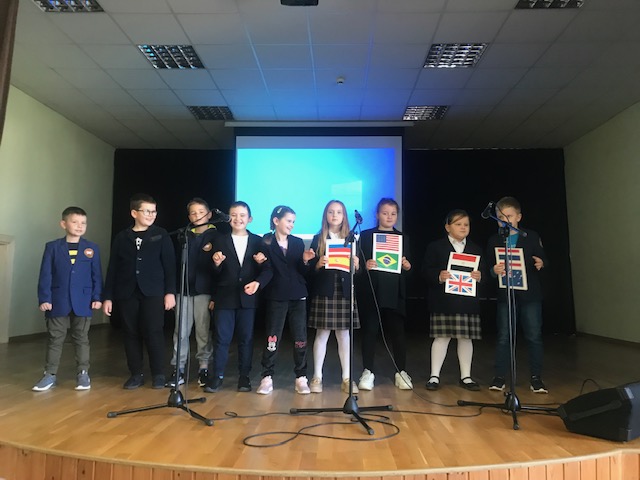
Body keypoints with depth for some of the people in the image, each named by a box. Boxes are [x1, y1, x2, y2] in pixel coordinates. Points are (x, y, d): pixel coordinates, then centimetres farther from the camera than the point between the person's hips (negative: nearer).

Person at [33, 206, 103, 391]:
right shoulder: (52, 247, 2)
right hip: (58, 302, 0)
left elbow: (97, 275, 3)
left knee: (81, 338, 8)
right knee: (55, 339, 9)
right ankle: (50, 374, 20)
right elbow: (45, 275, -1)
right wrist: (44, 298, -7)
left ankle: (83, 374, 16)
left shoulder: (92, 248, 3)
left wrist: (97, 297, -3)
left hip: (83, 302, 0)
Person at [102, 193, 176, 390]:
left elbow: (169, 265, -1)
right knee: (131, 334, 7)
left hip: (153, 292, -2)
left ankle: (158, 374, 9)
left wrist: (170, 291, -8)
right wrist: (108, 296, 4)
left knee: (153, 332, -5)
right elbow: (112, 269, 8)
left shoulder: (161, 235, 3)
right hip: (127, 293, 3)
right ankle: (136, 374, 19)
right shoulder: (121, 237, 8)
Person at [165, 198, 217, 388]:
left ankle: (204, 368, 14)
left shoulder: (216, 236, 3)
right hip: (184, 289, 3)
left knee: (203, 332, 3)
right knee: (180, 332, 3)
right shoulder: (185, 236, 13)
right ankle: (178, 370, 11)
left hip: (204, 290, -3)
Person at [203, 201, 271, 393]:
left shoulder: (258, 241, 4)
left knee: (246, 338, 8)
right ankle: (217, 376, 15)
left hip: (248, 297, 0)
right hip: (225, 297, 0)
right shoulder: (221, 241, 4)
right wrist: (216, 264, -22)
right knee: (222, 338, 3)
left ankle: (244, 377, 19)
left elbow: (266, 269, -3)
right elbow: (215, 274, 0)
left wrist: (258, 282, -21)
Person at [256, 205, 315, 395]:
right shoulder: (266, 242, -1)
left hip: (298, 296, 3)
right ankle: (267, 378, 12)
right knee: (272, 338, 1)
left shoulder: (298, 242, 8)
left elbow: (303, 272, 5)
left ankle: (301, 378, 13)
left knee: (300, 338, 3)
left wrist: (305, 261, -13)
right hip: (276, 297, -3)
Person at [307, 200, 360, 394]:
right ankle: (317, 377, 11)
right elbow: (311, 268, 1)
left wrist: (356, 265, -12)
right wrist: (319, 264, -19)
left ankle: (347, 378, 12)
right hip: (324, 292, -1)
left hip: (345, 292, 2)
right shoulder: (318, 239, 5)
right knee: (322, 334, 2)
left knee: (344, 334, 4)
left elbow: (356, 269, 9)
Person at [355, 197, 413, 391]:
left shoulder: (403, 238, 14)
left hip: (395, 293, 2)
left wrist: (407, 266, -8)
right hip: (371, 292, -2)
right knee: (370, 331, 1)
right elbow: (358, 262, 0)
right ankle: (368, 372, 11)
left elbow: (408, 267, 13)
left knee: (398, 331, 2)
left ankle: (401, 372, 13)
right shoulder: (366, 235, 6)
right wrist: (365, 265, -19)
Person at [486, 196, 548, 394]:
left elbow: (543, 259, 6)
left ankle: (536, 378, 15)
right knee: (503, 337, 5)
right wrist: (494, 270, -19)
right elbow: (489, 268, 3)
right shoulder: (494, 241, 5)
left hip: (530, 294, 0)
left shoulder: (532, 237, 4)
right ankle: (499, 377, 13)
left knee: (534, 336, 4)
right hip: (505, 295, 1)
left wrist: (541, 264, -16)